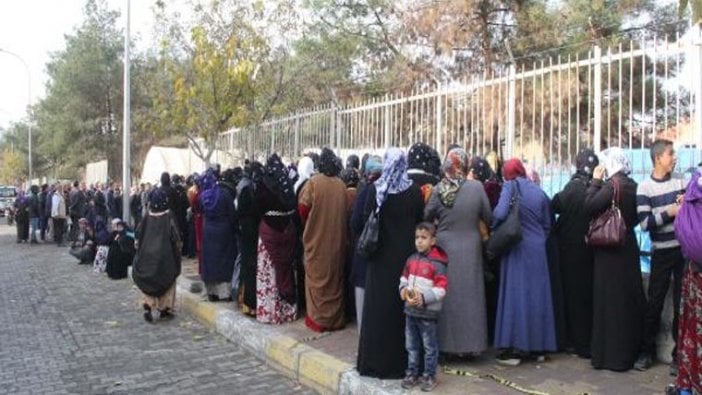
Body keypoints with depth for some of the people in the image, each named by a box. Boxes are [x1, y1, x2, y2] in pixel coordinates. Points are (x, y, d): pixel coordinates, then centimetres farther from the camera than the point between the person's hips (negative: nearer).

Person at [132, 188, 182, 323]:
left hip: (148, 254, 2)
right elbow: (176, 238, -12)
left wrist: (139, 248, 15)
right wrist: (177, 250, 3)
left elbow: (138, 235, 1)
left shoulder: (147, 218, -4)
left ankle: (147, 306, -4)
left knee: (149, 280, 13)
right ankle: (165, 309, 16)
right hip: (166, 255, -2)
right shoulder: (169, 217, -13)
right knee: (167, 281, 12)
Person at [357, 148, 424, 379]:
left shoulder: (374, 189, -7)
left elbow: (367, 219, -1)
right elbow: (420, 222, -1)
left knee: (378, 305, 7)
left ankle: (375, 360, 13)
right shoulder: (415, 191, -6)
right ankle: (401, 359, 15)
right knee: (402, 304, 8)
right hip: (406, 254, 0)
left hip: (381, 255, 0)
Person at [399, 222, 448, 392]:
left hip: (428, 312, -6)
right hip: (410, 310, 6)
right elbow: (404, 278, 16)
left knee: (429, 346, 6)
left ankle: (429, 376, 19)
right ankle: (412, 373, 27)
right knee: (411, 345, 14)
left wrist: (423, 297, -23)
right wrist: (404, 289, -4)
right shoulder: (411, 259, 7)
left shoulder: (437, 263, -13)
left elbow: (441, 288, -16)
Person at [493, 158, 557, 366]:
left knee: (516, 293, -2)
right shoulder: (539, 191, 10)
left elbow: (500, 213, -20)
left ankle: (515, 349, 0)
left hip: (517, 248, -5)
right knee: (537, 293, 10)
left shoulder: (511, 186, -6)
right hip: (537, 248, 5)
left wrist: (493, 227, -2)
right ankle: (538, 346, 17)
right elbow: (547, 224, 12)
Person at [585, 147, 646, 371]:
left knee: (610, 301, -1)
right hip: (628, 246, 8)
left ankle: (612, 355, 4)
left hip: (610, 248, -8)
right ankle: (629, 351, 24)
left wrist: (595, 181, -13)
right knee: (628, 298, 14)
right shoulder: (631, 185, 8)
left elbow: (590, 206, -23)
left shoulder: (613, 184, -16)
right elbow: (635, 218, 14)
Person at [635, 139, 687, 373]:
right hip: (662, 251, -3)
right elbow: (645, 223, -14)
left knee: (682, 303, 8)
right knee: (654, 303, 5)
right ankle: (647, 351, 19)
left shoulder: (680, 180, 4)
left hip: (684, 248, 3)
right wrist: (669, 212, -18)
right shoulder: (645, 187, -7)